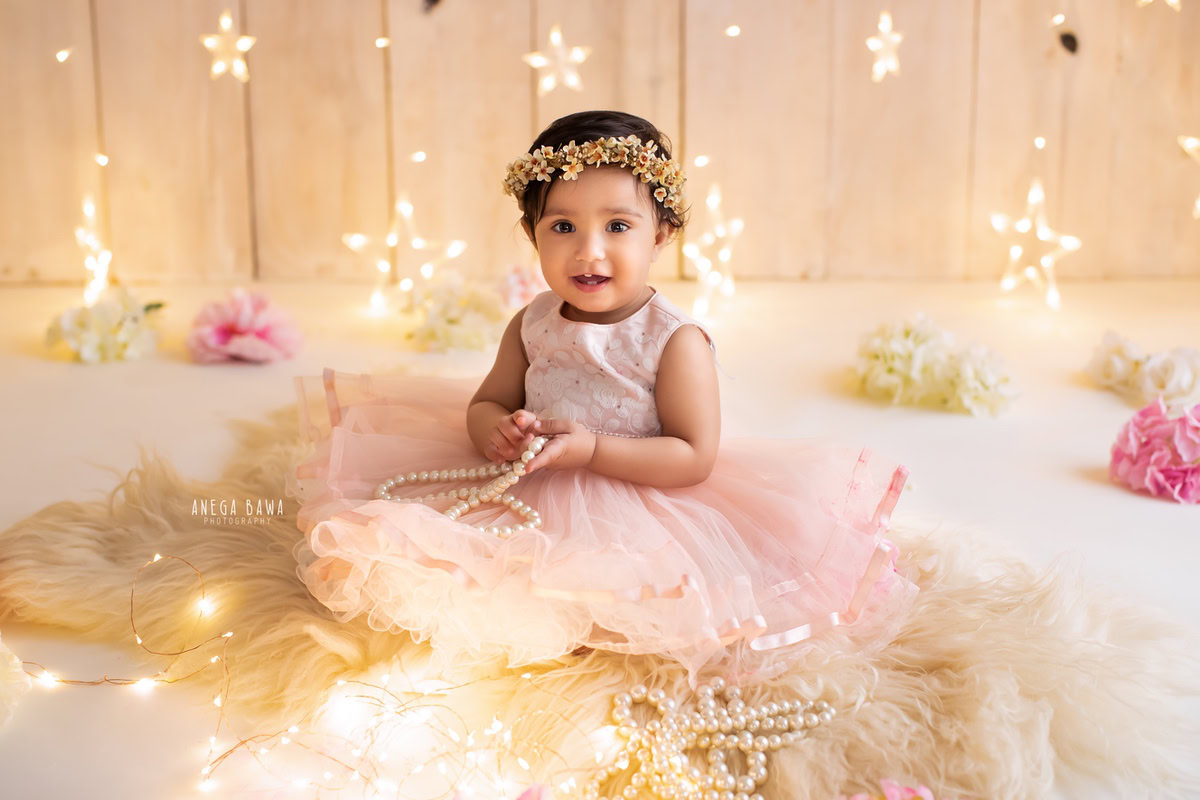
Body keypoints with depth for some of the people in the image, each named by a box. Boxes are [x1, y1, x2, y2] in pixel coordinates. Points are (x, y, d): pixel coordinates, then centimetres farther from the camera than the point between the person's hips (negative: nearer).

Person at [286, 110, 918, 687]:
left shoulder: (675, 341, -15)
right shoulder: (532, 325, 1)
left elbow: (695, 457, -17)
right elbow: (485, 404, 10)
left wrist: (592, 448, -25)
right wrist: (496, 430, -15)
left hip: (636, 507, -5)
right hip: (528, 497, 5)